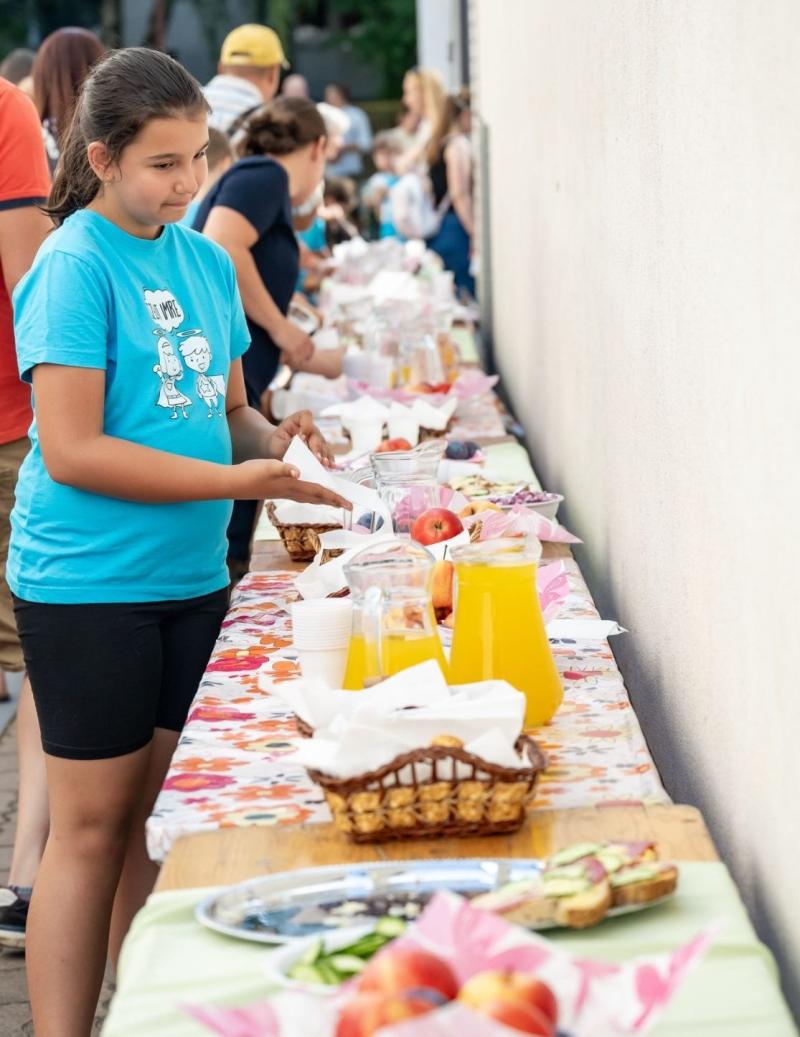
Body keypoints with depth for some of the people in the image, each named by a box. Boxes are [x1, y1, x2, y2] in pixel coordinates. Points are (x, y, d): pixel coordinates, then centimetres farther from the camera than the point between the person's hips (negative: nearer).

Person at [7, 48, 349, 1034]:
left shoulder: (208, 262, 9)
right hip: (88, 584, -6)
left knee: (162, 816, 13)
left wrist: (273, 436, -6)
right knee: (93, 827, 0)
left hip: (191, 578, 7)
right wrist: (239, 479, -20)